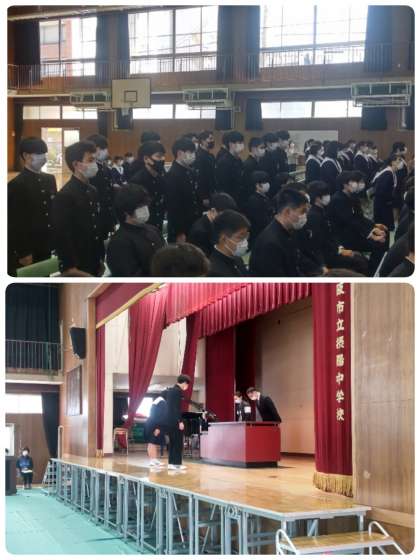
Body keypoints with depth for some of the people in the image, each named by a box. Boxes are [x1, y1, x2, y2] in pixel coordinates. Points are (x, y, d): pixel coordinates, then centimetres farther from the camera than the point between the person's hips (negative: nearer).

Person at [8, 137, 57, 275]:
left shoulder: (50, 179, 9)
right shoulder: (15, 185, -12)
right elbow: (14, 225, -13)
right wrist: (23, 253, -15)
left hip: (49, 248, 6)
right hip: (28, 251, -6)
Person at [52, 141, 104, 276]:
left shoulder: (92, 191, 9)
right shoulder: (64, 196, -16)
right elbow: (62, 237, -18)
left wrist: (101, 258, 16)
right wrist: (70, 269, -18)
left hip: (94, 264, 7)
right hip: (77, 267, -7)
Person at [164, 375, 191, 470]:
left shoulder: (169, 390, 15)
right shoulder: (178, 391, -12)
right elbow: (177, 407, -19)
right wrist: (180, 421, -19)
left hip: (169, 420, 9)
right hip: (175, 421, -9)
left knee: (172, 442, 11)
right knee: (178, 442, -3)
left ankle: (171, 463, 11)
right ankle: (177, 463, -2)